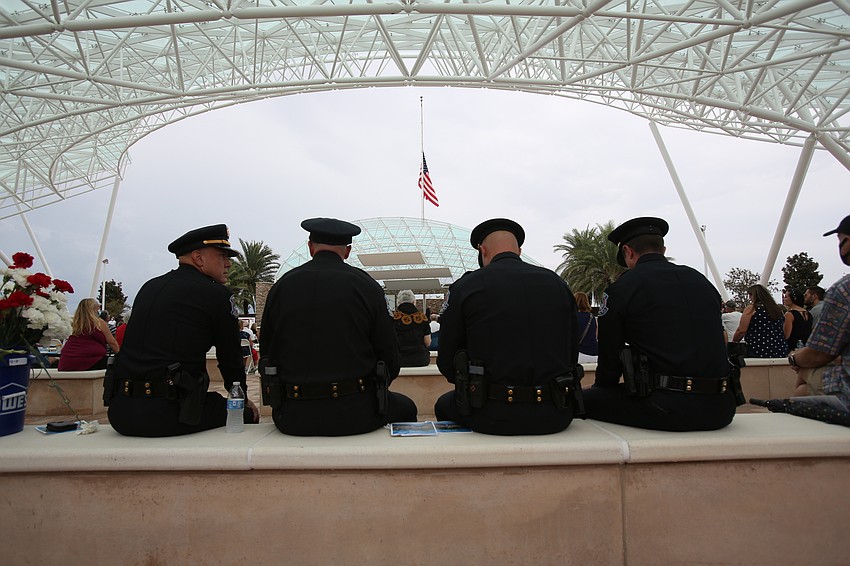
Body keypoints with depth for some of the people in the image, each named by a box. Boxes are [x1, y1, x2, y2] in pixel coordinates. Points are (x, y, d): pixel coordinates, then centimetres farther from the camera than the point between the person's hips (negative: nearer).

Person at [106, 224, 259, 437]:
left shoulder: (149, 287, 15)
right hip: (169, 413, -8)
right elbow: (231, 358, 2)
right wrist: (243, 399, 20)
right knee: (247, 413, 7)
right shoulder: (216, 294, -6)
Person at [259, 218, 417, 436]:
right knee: (406, 408, 25)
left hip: (294, 418, 3)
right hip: (355, 414, -3)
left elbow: (266, 354, 6)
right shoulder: (365, 285, -6)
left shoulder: (281, 286, 1)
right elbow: (390, 359, -5)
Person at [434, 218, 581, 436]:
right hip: (555, 416, 4)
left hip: (494, 417, -3)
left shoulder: (465, 287, -4)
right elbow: (572, 354, 9)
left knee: (444, 404, 24)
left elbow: (446, 362, 0)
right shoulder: (558, 284, 6)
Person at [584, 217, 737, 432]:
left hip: (669, 409, -7)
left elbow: (609, 358, 2)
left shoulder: (621, 289, -3)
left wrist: (600, 388, 23)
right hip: (720, 408, 7)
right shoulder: (701, 281, 15)